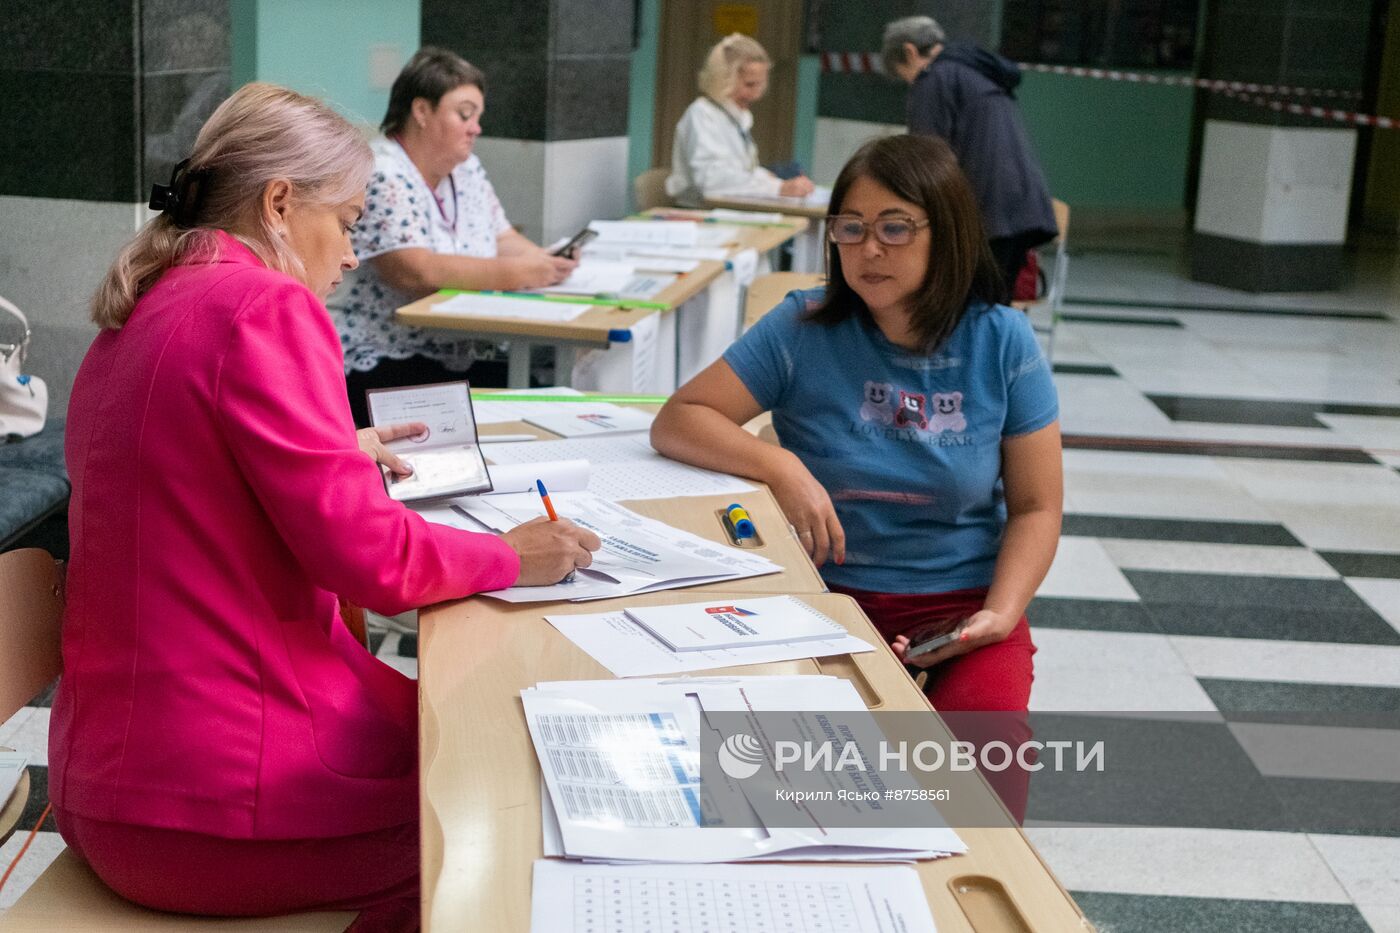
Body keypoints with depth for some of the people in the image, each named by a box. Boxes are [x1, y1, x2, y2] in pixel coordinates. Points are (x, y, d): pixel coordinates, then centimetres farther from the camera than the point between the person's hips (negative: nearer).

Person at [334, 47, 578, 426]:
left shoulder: (467, 170, 14)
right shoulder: (379, 176, -14)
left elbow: (503, 241, 16)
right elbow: (416, 271, -24)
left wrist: (546, 263, -6)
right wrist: (515, 275, -26)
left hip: (462, 361, 8)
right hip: (381, 369, -8)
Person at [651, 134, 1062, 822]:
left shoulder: (1001, 343, 0)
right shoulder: (805, 330, -2)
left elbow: (1035, 506, 3)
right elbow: (677, 421, -4)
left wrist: (1000, 615, -13)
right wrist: (782, 468, -20)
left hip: (964, 603, 1)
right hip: (830, 595, 0)